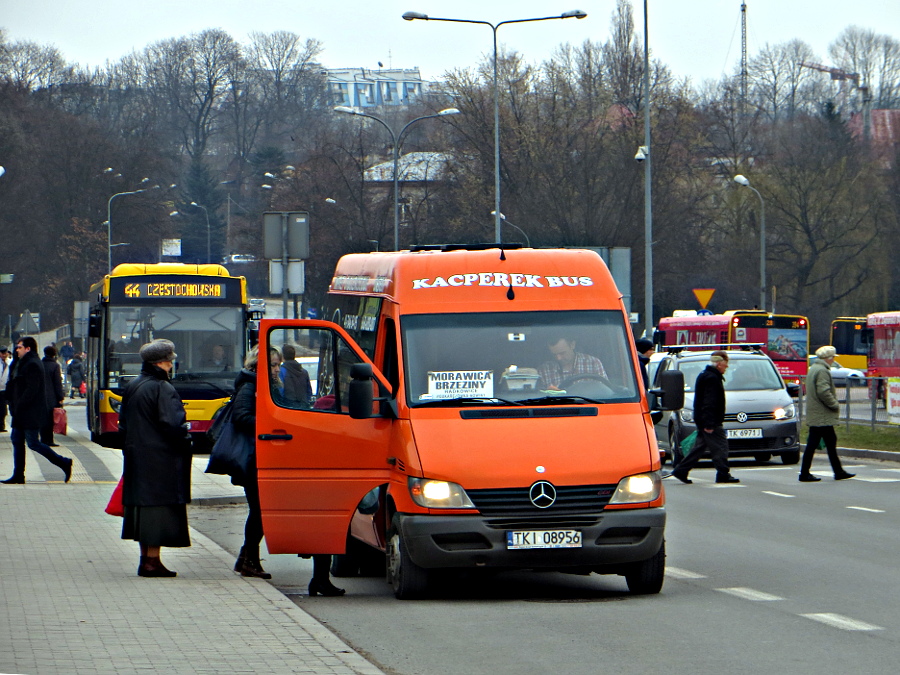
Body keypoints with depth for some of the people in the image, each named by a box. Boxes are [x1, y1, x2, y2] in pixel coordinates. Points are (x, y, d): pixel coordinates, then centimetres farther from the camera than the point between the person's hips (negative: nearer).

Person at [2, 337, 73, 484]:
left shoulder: (32, 365, -17)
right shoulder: (23, 362, 16)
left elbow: (32, 389, -23)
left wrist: (18, 407, -20)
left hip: (31, 412, -10)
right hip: (21, 412, 10)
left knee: (33, 443, -7)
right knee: (16, 440, 9)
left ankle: (64, 463, 0)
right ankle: (18, 475, 12)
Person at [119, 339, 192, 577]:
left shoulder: (132, 387, 11)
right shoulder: (163, 389, -16)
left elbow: (123, 423, 16)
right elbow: (173, 424, -22)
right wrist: (185, 442, -7)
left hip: (137, 456, 8)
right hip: (160, 457, -8)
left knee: (142, 502, 13)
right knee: (158, 504, -4)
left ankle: (145, 558, 17)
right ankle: (152, 562, -5)